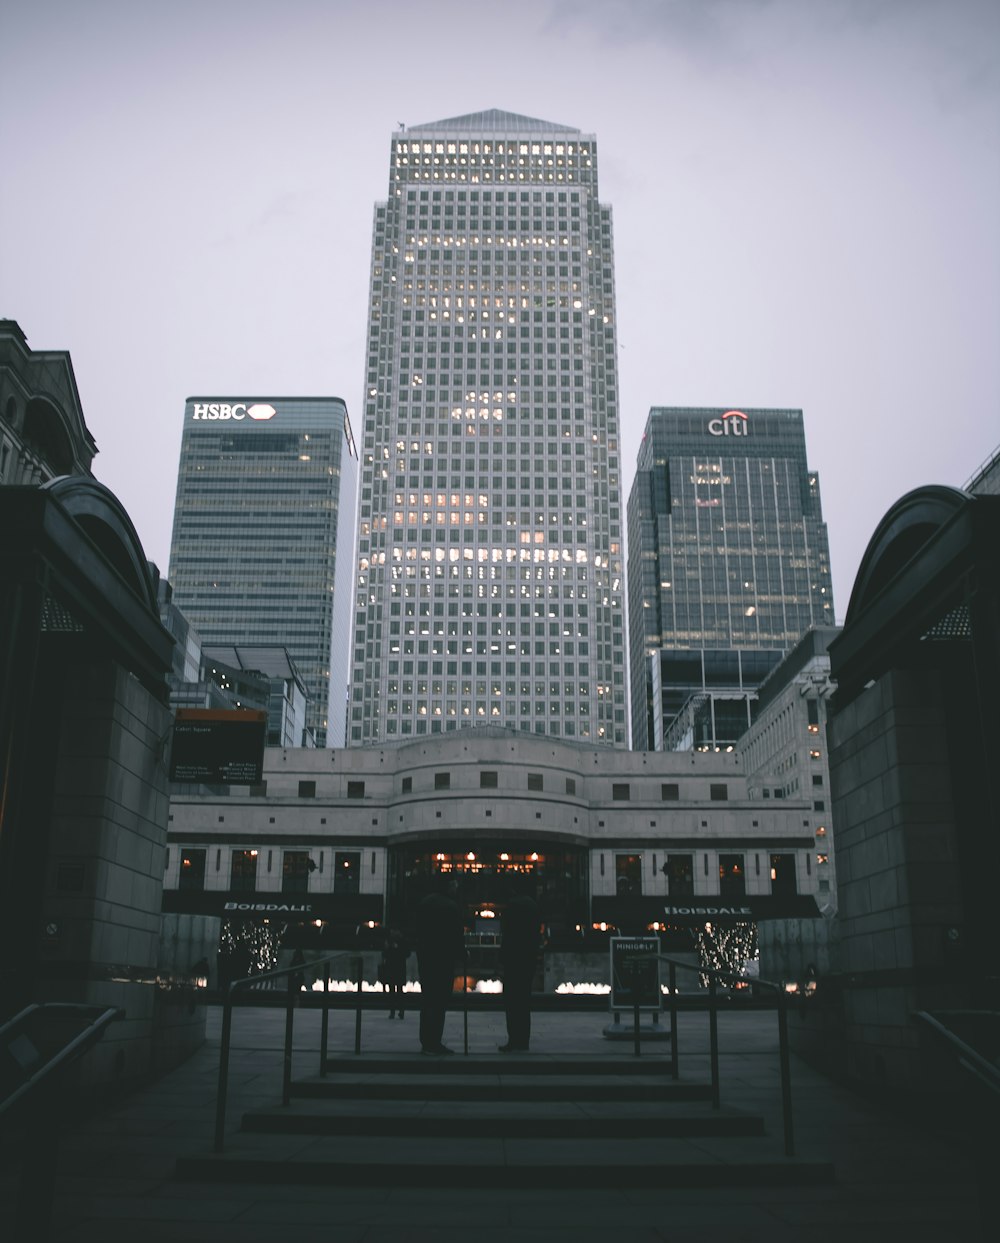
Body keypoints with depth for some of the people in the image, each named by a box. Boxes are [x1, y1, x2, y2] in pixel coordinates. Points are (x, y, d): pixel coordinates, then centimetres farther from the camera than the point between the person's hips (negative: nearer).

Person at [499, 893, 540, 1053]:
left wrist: (502, 960, -9)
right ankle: (523, 1041, 14)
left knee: (512, 1000, -4)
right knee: (524, 1000, 11)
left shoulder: (513, 904, -12)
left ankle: (515, 1041, -6)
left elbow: (507, 934, -14)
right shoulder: (532, 904, 11)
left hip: (514, 959, -8)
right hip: (529, 959, 8)